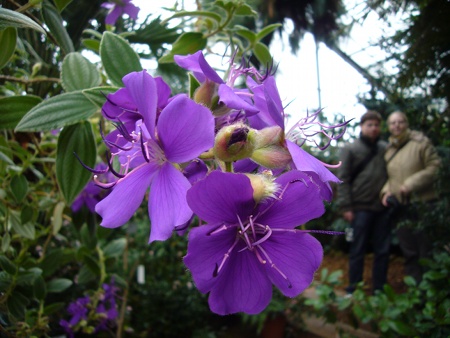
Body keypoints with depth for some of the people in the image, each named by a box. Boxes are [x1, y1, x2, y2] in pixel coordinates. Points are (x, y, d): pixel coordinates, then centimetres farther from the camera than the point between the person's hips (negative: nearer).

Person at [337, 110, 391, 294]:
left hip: (382, 208, 4)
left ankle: (379, 289, 19)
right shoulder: (350, 149, -1)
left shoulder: (385, 148, 9)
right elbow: (343, 180, -5)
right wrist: (346, 207, -11)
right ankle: (354, 291, 12)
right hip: (361, 208, -3)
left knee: (383, 251, 8)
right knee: (358, 251, 4)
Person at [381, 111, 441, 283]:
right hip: (400, 206, 6)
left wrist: (411, 185, -17)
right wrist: (386, 191, 1)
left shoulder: (421, 142, -6)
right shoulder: (388, 150, 12)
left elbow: (435, 168, -11)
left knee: (426, 250, 0)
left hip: (422, 203, -6)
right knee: (409, 252, 13)